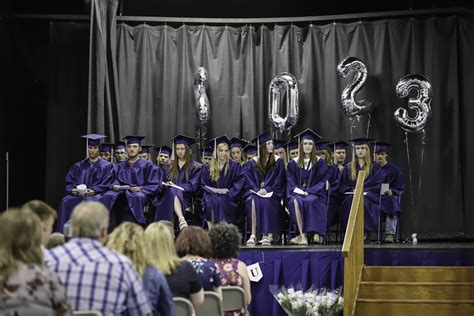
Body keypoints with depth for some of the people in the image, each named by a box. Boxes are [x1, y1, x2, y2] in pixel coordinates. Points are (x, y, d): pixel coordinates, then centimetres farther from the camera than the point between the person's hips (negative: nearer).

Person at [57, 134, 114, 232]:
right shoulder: (78, 166, 19)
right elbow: (69, 182, 12)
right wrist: (72, 190, -11)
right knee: (66, 201, -29)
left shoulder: (107, 166, 11)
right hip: (78, 194, 3)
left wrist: (94, 190, -17)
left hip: (97, 194, -3)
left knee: (90, 201, -39)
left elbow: (105, 185, 0)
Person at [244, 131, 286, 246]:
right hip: (255, 190, 1)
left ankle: (267, 234, -33)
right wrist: (257, 190, -14)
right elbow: (249, 181, 5)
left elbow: (278, 181, 1)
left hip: (271, 192, -1)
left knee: (266, 202, -35)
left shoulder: (278, 161, 9)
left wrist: (267, 189, -13)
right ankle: (253, 234, -38)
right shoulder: (252, 163, 11)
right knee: (252, 201, -33)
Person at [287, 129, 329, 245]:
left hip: (314, 193, -1)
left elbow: (322, 181, 1)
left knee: (310, 201, -38)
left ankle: (317, 234, -40)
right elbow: (290, 180, 9)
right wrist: (296, 189, -12)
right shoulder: (294, 162, 15)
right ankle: (302, 236, -42)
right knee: (295, 201, -35)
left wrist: (308, 191, -12)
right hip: (298, 192, 2)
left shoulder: (320, 162, 9)